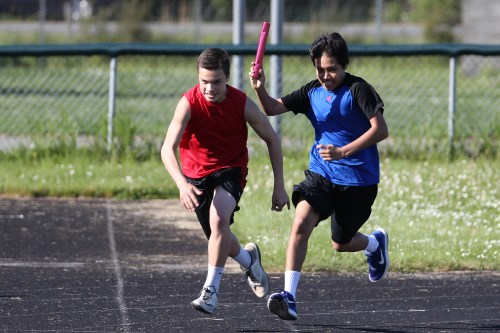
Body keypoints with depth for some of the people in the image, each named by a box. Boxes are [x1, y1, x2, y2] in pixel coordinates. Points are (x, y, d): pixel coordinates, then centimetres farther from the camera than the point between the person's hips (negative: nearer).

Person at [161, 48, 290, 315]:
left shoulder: (242, 104, -19)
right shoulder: (189, 103, -23)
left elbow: (272, 139, -4)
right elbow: (168, 148, -31)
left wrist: (279, 186, -6)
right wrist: (183, 184, -48)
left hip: (231, 169, -2)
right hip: (196, 173, 2)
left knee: (218, 218, -29)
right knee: (219, 238, 11)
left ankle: (211, 290, -22)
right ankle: (248, 259, 46)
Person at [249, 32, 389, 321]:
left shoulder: (358, 90, -13)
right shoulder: (312, 92, 3)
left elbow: (381, 130, -19)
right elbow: (273, 108, 2)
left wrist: (343, 151, -28)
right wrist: (261, 89, -20)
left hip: (358, 180, -3)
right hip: (321, 174, 4)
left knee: (341, 243, 10)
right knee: (301, 222, -22)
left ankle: (376, 243, 47)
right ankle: (289, 296, -24)